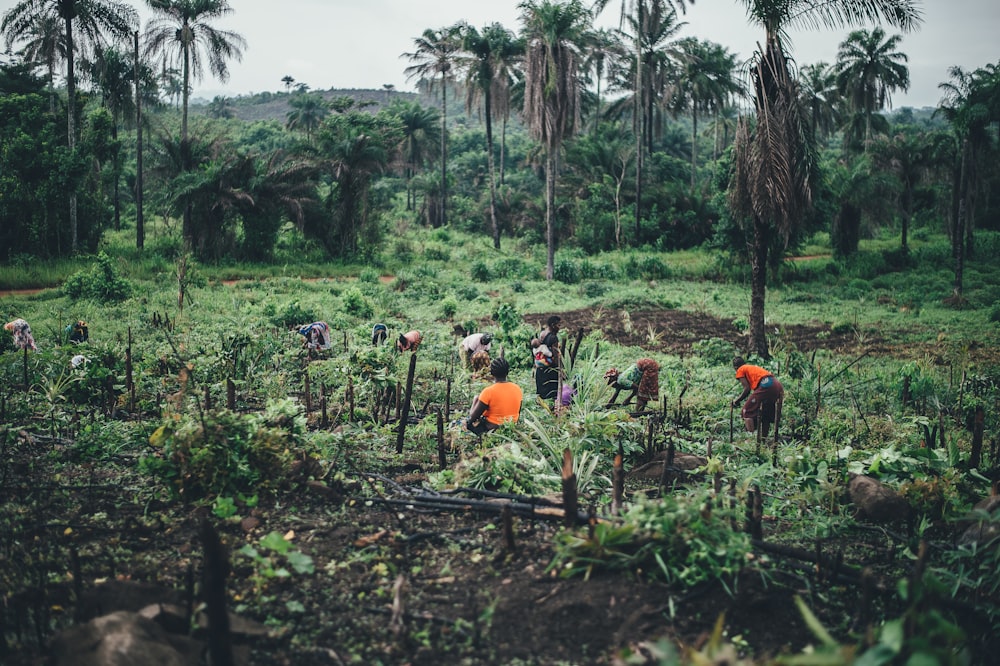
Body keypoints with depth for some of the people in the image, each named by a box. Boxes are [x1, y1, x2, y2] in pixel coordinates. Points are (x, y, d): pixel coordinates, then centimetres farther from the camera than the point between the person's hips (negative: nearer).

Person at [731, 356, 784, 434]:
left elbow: (747, 389, 3)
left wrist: (737, 400, 14)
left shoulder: (740, 370, 14)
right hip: (778, 386, 8)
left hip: (765, 386, -8)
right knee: (766, 414, 23)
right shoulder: (754, 367, 35)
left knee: (747, 412, 1)